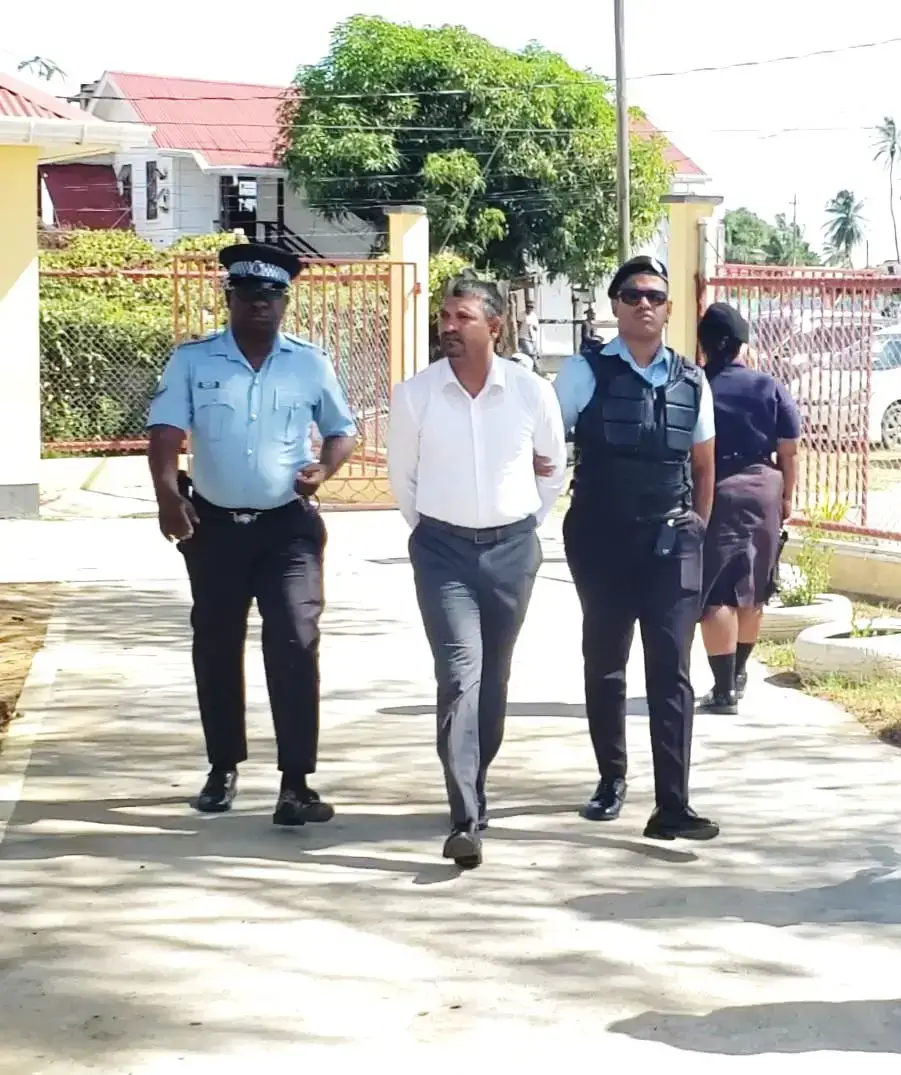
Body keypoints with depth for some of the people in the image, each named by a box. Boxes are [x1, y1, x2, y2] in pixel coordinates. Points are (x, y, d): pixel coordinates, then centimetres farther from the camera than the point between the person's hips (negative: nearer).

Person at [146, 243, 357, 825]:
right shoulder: (192, 361, -2)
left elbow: (342, 428, 12)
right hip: (215, 525, 1)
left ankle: (297, 782, -9)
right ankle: (223, 768, 27)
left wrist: (324, 467, -10)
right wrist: (168, 494, -29)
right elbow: (167, 431, -11)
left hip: (289, 525, -1)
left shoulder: (310, 363, 1)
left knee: (295, 644, -11)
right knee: (216, 646, 11)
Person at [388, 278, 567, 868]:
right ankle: (467, 820, -17)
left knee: (494, 677, 12)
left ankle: (473, 790, 31)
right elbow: (402, 475, 8)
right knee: (459, 673, -14)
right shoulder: (414, 394, -6)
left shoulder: (532, 392, -5)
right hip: (444, 548, -2)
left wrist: (528, 525, 13)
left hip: (512, 548, 2)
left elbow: (552, 467, 12)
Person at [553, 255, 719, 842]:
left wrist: (695, 531, 12)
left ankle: (672, 806, -7)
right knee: (605, 665, 13)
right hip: (601, 541, -1)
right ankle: (612, 779, 32)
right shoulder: (586, 372, -4)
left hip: (671, 543, 1)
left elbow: (703, 466, 15)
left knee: (671, 672, -5)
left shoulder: (691, 381, 5)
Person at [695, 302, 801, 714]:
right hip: (762, 491, 3)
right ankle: (738, 674, 31)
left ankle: (724, 689, -6)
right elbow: (789, 451, 2)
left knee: (715, 594, -2)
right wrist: (786, 496, 15)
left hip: (711, 494, -3)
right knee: (751, 590, 17)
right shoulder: (770, 388, 0)